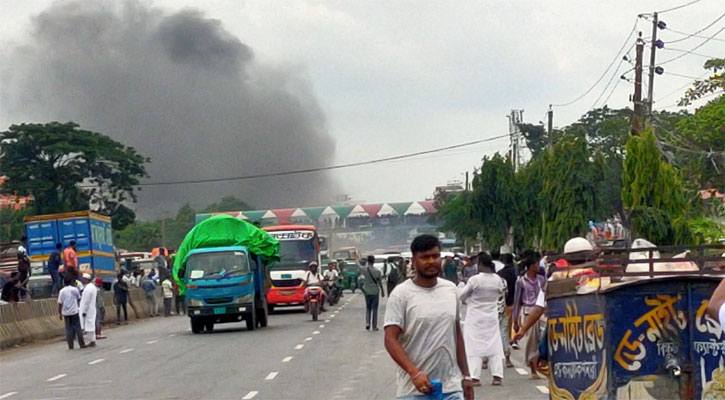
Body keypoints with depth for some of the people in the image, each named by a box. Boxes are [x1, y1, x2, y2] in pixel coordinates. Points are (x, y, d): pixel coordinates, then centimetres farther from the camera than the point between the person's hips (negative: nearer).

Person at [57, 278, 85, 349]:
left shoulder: (62, 291, 0)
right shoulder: (75, 289, -3)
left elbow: (60, 303, -2)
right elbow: (79, 299, 11)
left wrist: (60, 314, 5)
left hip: (66, 313, 2)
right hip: (74, 311, -2)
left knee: (68, 329, 5)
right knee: (78, 328, 4)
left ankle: (70, 345, 3)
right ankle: (82, 344, 4)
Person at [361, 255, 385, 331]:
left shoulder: (364, 270, -11)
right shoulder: (377, 272, -11)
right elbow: (380, 283, -3)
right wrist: (382, 291, 11)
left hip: (367, 292, 1)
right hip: (375, 292, -1)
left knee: (368, 308, 16)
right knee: (374, 309, 6)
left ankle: (367, 323, -1)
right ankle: (374, 326, 8)